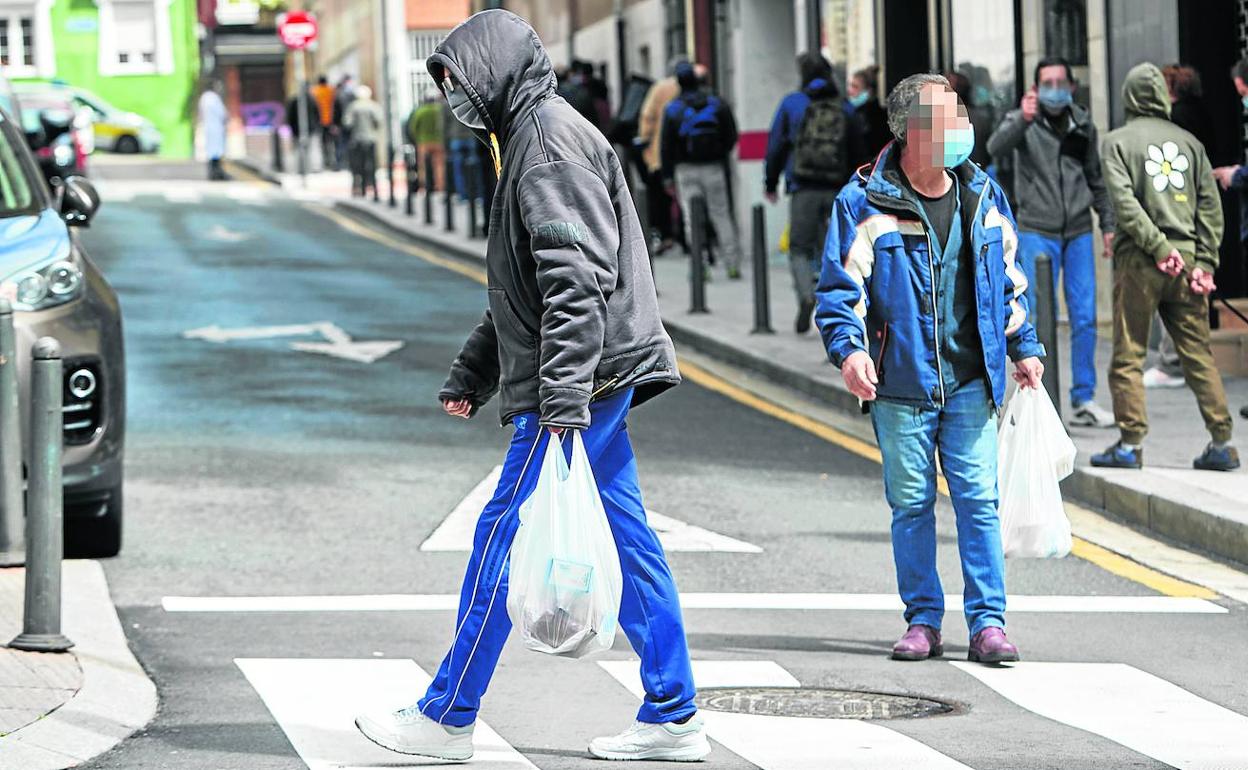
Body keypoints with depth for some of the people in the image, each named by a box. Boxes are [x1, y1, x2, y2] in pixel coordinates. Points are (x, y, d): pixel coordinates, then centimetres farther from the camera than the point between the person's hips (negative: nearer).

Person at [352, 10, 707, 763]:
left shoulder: (550, 137, -12)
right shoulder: (530, 138, 21)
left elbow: (576, 277, -22)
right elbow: (522, 287, 29)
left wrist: (563, 397, -27)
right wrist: (470, 376, 30)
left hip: (579, 386, -10)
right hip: (598, 385, 10)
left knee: (503, 540, -5)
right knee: (628, 543, 9)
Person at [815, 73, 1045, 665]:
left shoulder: (982, 196, 9)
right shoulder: (864, 203, -4)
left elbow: (1008, 279, 19)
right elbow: (839, 286, -4)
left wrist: (1024, 347, 17)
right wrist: (848, 348, -18)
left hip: (971, 381, 2)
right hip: (900, 385, -2)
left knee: (978, 500, -2)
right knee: (911, 505, 4)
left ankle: (988, 622, 2)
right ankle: (923, 621, 14)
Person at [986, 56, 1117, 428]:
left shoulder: (1083, 125, 8)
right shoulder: (1022, 122, -5)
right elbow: (997, 148, -26)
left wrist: (1108, 224, 15)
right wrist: (1021, 120, -44)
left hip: (1078, 231, 4)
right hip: (1037, 231, -4)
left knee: (1085, 317, 3)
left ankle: (1084, 401, 12)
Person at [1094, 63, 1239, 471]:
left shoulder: (1118, 141, 0)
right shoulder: (1188, 142, 11)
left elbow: (1125, 202, -12)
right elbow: (1211, 206, 6)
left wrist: (1159, 248, -12)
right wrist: (1204, 263, 4)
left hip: (1140, 261, -3)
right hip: (1187, 255, 4)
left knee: (1128, 356, 3)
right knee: (1198, 353, 7)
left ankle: (1131, 443, 0)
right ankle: (1221, 442, 2)